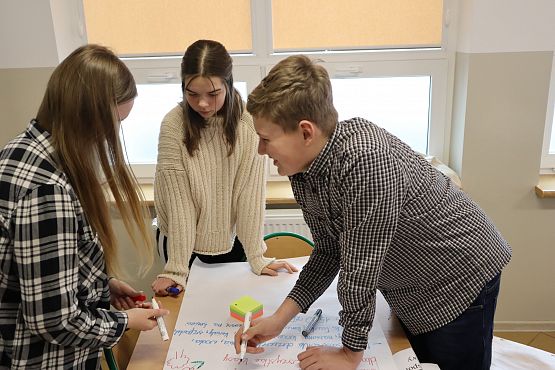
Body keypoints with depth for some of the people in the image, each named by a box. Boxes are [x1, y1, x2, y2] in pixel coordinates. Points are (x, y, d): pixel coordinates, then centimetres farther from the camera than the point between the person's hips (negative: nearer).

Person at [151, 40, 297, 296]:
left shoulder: (247, 122, -17)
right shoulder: (173, 125, -19)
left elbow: (250, 190, -15)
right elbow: (177, 199, -19)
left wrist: (257, 257, -14)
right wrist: (176, 269, -19)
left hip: (230, 236, 1)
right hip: (181, 238, -1)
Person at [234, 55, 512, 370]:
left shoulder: (366, 159, -38)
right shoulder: (301, 170, -10)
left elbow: (360, 268, -31)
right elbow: (328, 252, -2)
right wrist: (279, 319, -9)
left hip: (461, 277, -7)